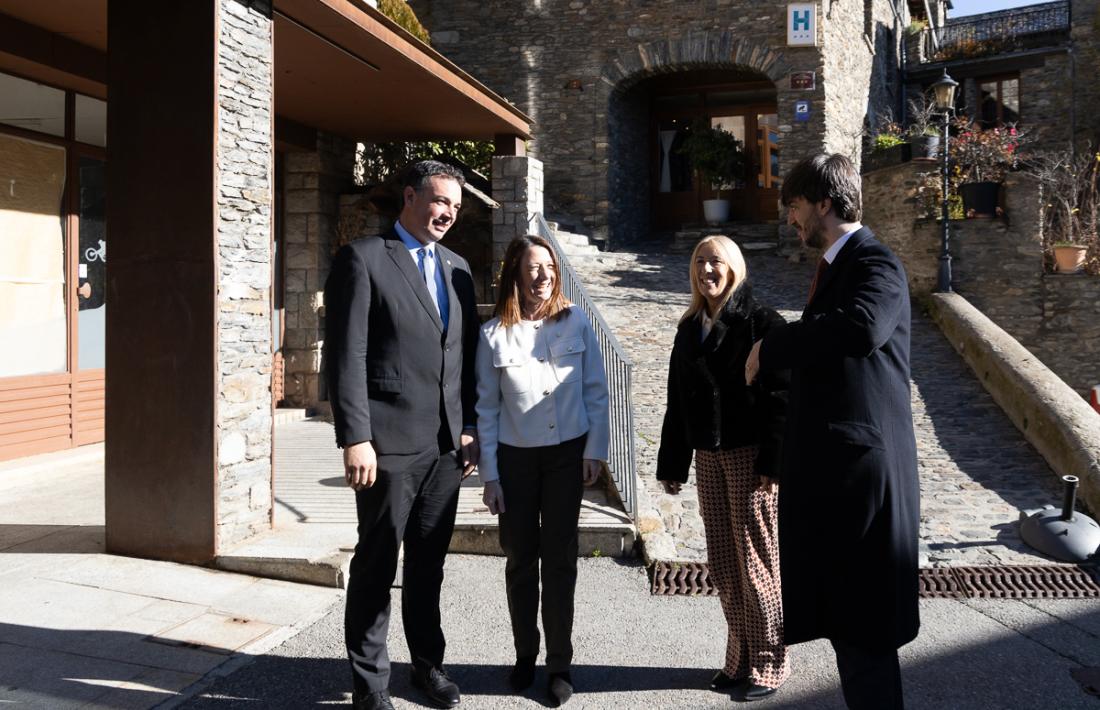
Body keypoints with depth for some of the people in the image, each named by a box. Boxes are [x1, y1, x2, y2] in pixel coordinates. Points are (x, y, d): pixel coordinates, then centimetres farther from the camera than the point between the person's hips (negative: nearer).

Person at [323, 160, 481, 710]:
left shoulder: (457, 268, 13)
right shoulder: (363, 258, -6)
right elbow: (345, 356, -12)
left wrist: (470, 427, 8)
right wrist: (354, 439, -17)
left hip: (446, 443, 6)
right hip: (390, 442, -5)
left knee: (429, 562, 17)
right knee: (377, 564, 6)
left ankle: (427, 663, 33)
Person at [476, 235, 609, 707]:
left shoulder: (576, 323, -3)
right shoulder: (493, 335, -4)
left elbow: (596, 391, 2)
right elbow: (486, 408, -1)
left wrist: (595, 450, -3)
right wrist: (489, 475, -2)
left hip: (567, 454, 0)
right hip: (515, 458, 0)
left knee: (560, 559, 5)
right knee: (521, 558, 10)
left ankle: (560, 663, 16)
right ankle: (525, 654, 27)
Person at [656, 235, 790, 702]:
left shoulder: (761, 323, -7)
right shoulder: (690, 329, 12)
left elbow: (780, 397, -13)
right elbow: (677, 402, 13)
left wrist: (773, 463, -19)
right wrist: (672, 465, 12)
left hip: (749, 455, -6)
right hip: (708, 458, 6)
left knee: (755, 562, 2)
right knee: (721, 565, 11)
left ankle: (769, 663, 16)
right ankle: (740, 659, 24)